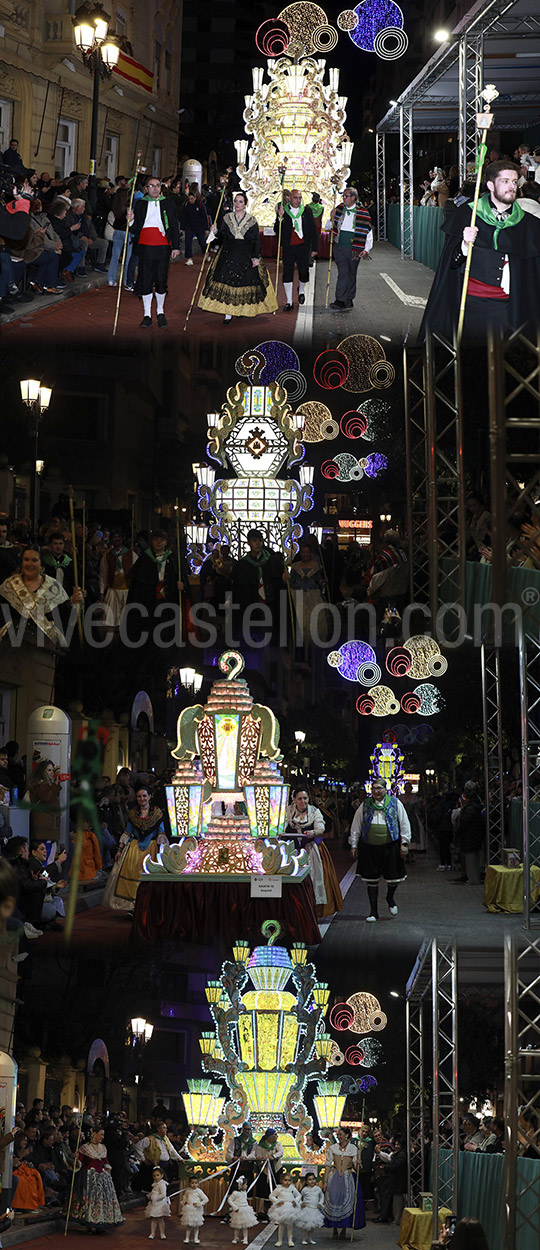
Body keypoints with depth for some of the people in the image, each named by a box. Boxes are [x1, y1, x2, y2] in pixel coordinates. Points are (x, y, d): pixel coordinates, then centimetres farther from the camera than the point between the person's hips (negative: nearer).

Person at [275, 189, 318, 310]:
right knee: (287, 274, -1)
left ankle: (301, 290, 35)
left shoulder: (306, 211, 3)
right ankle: (289, 302, 7)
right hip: (288, 248, -1)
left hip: (303, 247, 1)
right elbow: (277, 231, -6)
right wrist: (280, 218, -22)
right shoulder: (283, 211, -1)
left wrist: (314, 248, 6)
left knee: (304, 272, 1)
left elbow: (313, 230, 8)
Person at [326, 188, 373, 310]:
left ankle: (349, 299, 21)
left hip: (354, 250, -1)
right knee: (343, 273, -10)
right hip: (339, 247, 1)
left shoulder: (362, 213, -2)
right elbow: (330, 226, 18)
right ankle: (340, 301, -12)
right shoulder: (339, 209, 6)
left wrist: (366, 250, -7)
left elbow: (369, 233, 1)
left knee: (352, 275, 9)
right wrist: (332, 219, -4)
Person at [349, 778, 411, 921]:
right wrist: (354, 845, 6)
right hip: (370, 847, 1)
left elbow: (404, 824, 4)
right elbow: (356, 826, 11)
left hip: (390, 846, -1)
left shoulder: (395, 803, 5)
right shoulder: (365, 805, 8)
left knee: (394, 878, 2)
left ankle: (390, 898, 35)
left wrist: (404, 843, -2)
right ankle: (373, 911, 14)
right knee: (371, 880, 4)